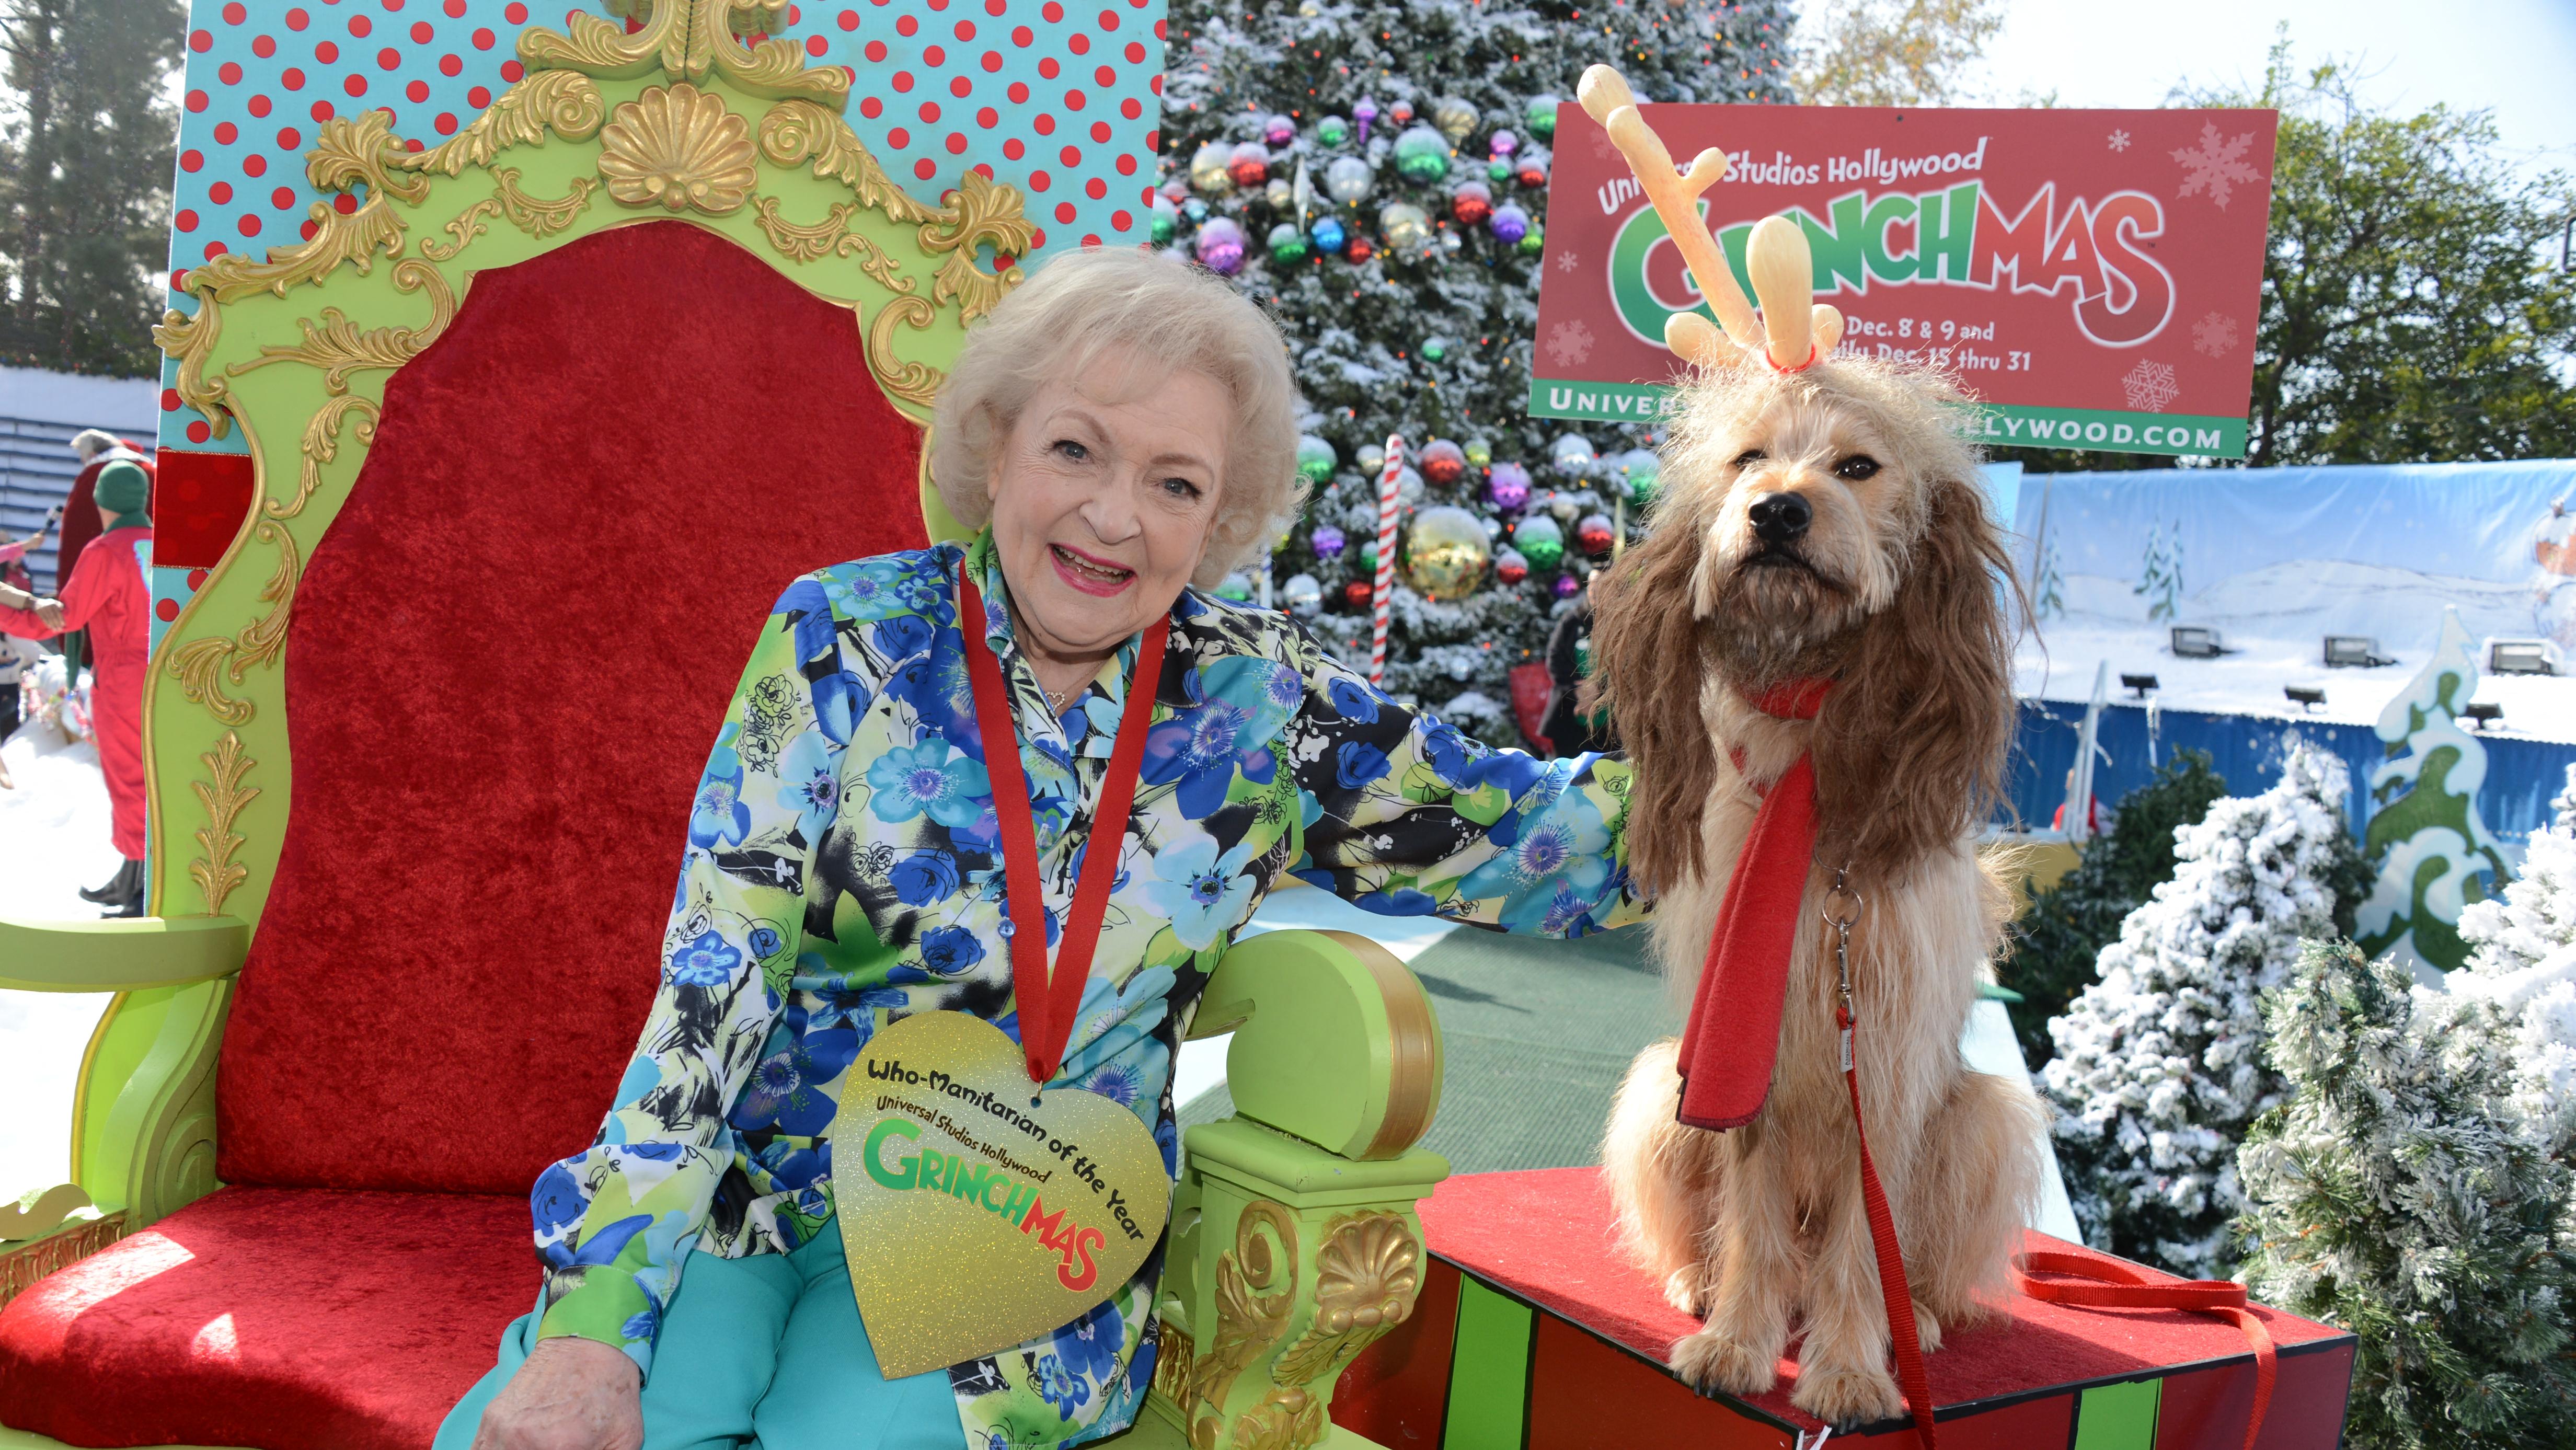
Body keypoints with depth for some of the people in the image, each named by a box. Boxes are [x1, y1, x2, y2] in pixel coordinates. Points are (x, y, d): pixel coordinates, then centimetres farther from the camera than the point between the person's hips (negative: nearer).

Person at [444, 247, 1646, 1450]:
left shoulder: (1258, 706, -2)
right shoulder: (848, 641, -6)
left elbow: (1521, 845, 3)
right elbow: (715, 976, -11)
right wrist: (591, 1325, -19)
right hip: (746, 1195, 0)